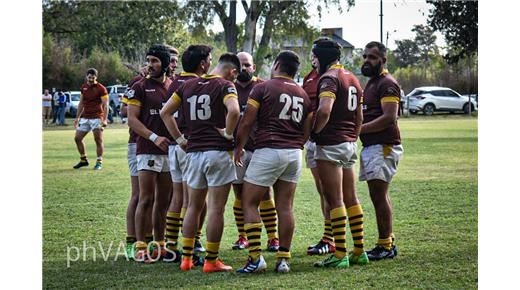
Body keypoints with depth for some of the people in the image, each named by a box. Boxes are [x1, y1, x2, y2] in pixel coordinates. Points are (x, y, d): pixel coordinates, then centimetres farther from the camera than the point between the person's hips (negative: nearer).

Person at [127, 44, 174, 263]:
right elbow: (132, 119, -7)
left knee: (164, 200, 9)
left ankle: (159, 245, 17)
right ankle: (140, 246, -3)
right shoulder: (140, 87, -1)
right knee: (146, 199, -7)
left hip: (170, 149, 5)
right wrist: (154, 138, -17)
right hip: (148, 150, -5)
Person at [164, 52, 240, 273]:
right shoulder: (225, 86, -7)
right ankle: (211, 261, 2)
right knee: (216, 208, 0)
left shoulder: (188, 85, 12)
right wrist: (228, 134, -11)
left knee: (193, 206, 16)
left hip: (193, 152, 6)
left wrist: (180, 140, 13)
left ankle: (186, 258, 16)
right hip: (218, 151, -6)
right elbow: (234, 111, -26)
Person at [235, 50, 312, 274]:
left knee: (249, 203, 1)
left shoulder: (262, 88, -3)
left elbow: (246, 123, -5)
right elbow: (307, 131, 14)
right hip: (294, 154, 6)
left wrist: (239, 148, 7)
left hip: (268, 152, -6)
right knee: (285, 208, 8)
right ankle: (284, 259, 7)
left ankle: (256, 257, -8)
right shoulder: (303, 94, 14)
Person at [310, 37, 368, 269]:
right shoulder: (352, 78, 16)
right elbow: (359, 117, 22)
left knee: (335, 200, -6)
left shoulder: (329, 78, -13)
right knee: (351, 198, 13)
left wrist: (314, 131, -13)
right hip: (350, 144, 9)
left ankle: (340, 255, -6)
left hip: (331, 144, -9)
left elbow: (324, 110, -28)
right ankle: (359, 252, 16)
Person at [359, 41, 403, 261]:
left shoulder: (387, 84, -11)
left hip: (383, 147, -10)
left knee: (378, 195, -10)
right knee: (380, 195, 12)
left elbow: (389, 117, -20)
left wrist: (360, 129, -20)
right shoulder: (371, 83, 21)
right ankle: (388, 242, 18)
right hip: (372, 147, 10)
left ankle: (385, 246, -7)